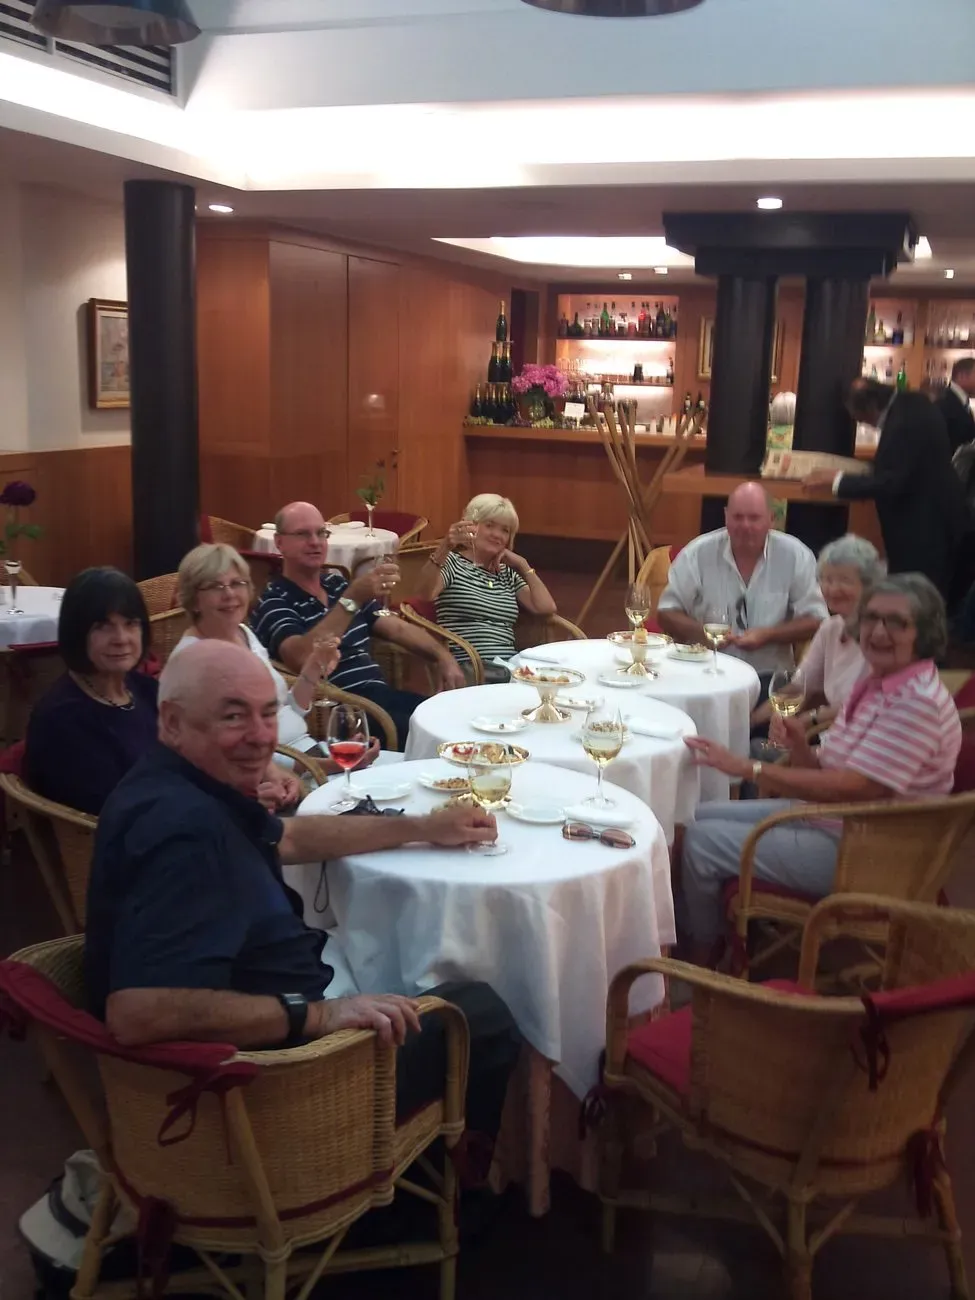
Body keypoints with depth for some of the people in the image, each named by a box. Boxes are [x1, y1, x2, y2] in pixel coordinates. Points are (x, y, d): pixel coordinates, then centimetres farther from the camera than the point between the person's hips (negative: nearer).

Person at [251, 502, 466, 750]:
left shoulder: (338, 585, 20)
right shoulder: (274, 603, -3)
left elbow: (396, 628, 22)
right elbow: (301, 659, -23)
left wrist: (442, 656, 5)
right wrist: (352, 599, -26)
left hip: (379, 693, 7)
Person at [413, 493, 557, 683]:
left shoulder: (508, 574, 23)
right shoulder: (452, 563, 5)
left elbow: (547, 608, 11)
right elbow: (424, 594, -18)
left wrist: (523, 565, 10)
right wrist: (445, 546, -33)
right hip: (466, 667, -6)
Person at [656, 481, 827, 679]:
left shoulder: (796, 556, -1)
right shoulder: (697, 554, 0)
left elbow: (815, 620, 2)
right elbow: (667, 613, 5)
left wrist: (768, 635, -13)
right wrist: (703, 633, -14)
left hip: (770, 677, 0)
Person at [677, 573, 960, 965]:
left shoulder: (918, 701, -24)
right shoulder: (876, 683, 6)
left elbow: (851, 788, -29)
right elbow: (833, 771, 7)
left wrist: (748, 768, -27)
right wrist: (801, 748, -15)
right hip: (827, 817, 10)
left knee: (700, 842, -9)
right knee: (703, 816, 13)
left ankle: (698, 957, 15)